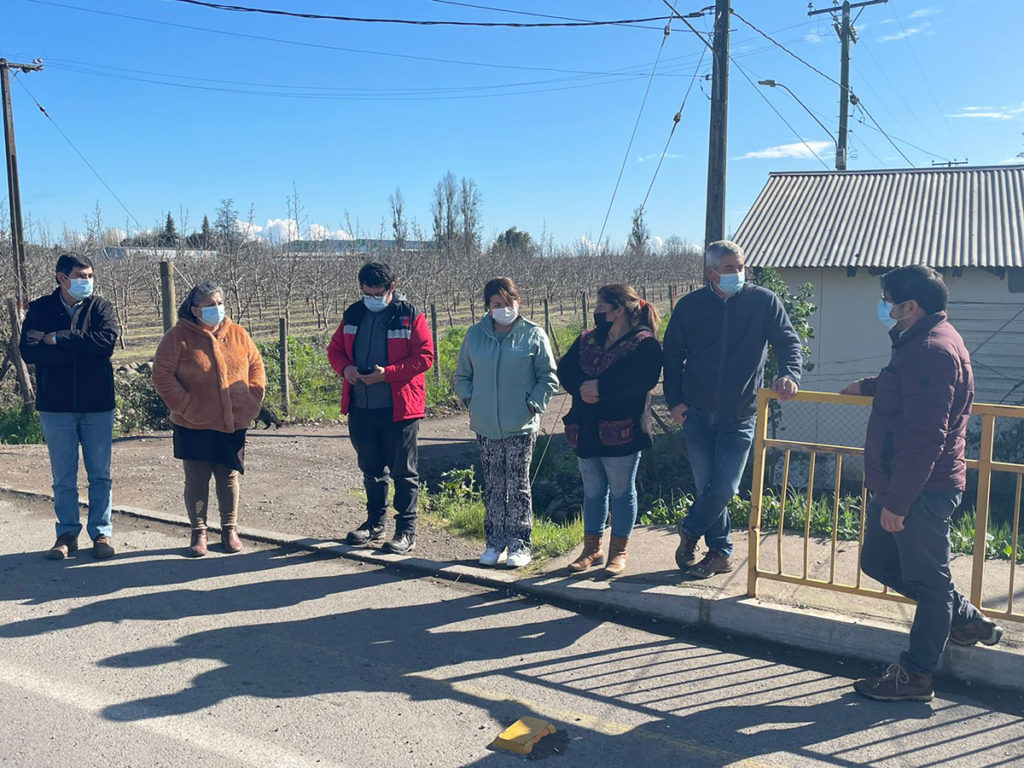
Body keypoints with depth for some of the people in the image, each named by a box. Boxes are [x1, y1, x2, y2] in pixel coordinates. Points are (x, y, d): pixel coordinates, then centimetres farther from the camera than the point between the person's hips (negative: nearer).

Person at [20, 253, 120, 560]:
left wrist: (59, 338, -15)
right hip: (56, 406, 0)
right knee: (63, 477, 8)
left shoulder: (100, 307, 3)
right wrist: (83, 346, -16)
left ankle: (101, 533, 16)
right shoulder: (40, 310, 3)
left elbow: (108, 340, -17)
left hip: (97, 405, 0)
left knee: (100, 474, 6)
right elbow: (29, 351, -12)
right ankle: (67, 534, 20)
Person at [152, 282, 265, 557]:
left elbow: (256, 367, 12)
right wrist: (185, 406, -12)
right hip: (195, 426, -3)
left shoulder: (238, 334, 7)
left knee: (229, 477, 10)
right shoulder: (178, 336, -4)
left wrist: (251, 402, 2)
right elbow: (162, 375, -6)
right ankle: (199, 533, 17)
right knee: (196, 479, 4)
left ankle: (230, 529, 24)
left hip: (233, 424, 3)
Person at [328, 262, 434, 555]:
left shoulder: (410, 316, -7)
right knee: (371, 469, 18)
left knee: (403, 471, 4)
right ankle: (375, 523, 33)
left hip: (399, 409, -5)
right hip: (360, 409, 5)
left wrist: (387, 373, -21)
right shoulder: (353, 315, 8)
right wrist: (345, 368, -8)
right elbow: (335, 349, 15)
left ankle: (406, 531, 14)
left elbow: (425, 355, -12)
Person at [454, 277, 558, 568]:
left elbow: (548, 378, 2)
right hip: (485, 427, 3)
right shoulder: (475, 335, 7)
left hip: (521, 427, -3)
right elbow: (462, 376, 17)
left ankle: (520, 544, 13)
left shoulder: (534, 335, -3)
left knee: (518, 486, 2)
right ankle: (495, 543, 21)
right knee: (492, 487, 10)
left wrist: (533, 404, -7)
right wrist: (470, 400, 3)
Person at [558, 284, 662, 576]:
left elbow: (644, 380, -22)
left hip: (621, 431, -6)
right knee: (592, 491, 14)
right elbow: (564, 370, 5)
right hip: (586, 431, 6)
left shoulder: (644, 342, -7)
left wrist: (601, 387, -21)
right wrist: (581, 387, -16)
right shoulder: (586, 340, 13)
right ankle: (592, 549, 26)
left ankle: (619, 552, 19)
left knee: (622, 491, 6)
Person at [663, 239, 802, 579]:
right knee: (706, 486, 7)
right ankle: (720, 552, 24)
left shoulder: (764, 301, -4)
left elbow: (789, 342, -3)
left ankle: (689, 531, 23)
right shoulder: (689, 306, 1)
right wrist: (674, 401, 1)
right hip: (697, 414, 2)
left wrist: (789, 373, -24)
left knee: (724, 488, -4)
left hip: (739, 416, -1)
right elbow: (672, 356, 9)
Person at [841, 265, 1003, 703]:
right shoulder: (920, 343, 13)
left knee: (927, 579, 3)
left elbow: (925, 437, -26)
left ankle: (915, 676, 15)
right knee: (878, 562, 18)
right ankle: (966, 619, 32)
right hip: (896, 485, 11)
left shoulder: (932, 350, -21)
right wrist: (867, 386, 36)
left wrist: (898, 501, -25)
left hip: (922, 490, -11)